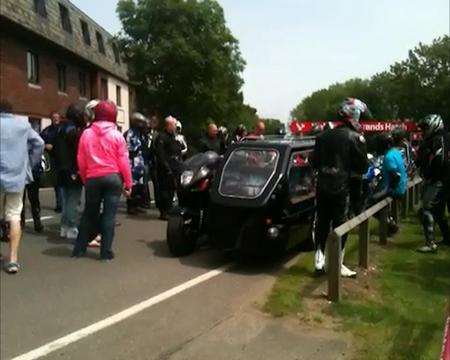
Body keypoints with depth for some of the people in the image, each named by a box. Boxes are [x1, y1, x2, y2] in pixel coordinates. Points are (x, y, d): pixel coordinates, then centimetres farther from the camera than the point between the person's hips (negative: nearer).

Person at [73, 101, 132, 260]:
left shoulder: (86, 134, 3)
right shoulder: (117, 135, -3)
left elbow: (81, 160, 4)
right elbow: (124, 161, -4)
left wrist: (85, 179, 15)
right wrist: (128, 183, 3)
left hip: (92, 178, 2)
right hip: (113, 177, -2)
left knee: (89, 214, 14)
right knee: (109, 215, 1)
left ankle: (79, 248, 21)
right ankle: (106, 251, 3)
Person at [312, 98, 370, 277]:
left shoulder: (323, 136, 6)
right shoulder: (355, 137, -11)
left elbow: (315, 162, 13)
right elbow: (362, 166, -7)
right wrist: (350, 170, 11)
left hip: (322, 187, 5)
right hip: (342, 188, -5)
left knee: (322, 223, 14)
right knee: (340, 225, 4)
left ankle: (319, 259, 17)